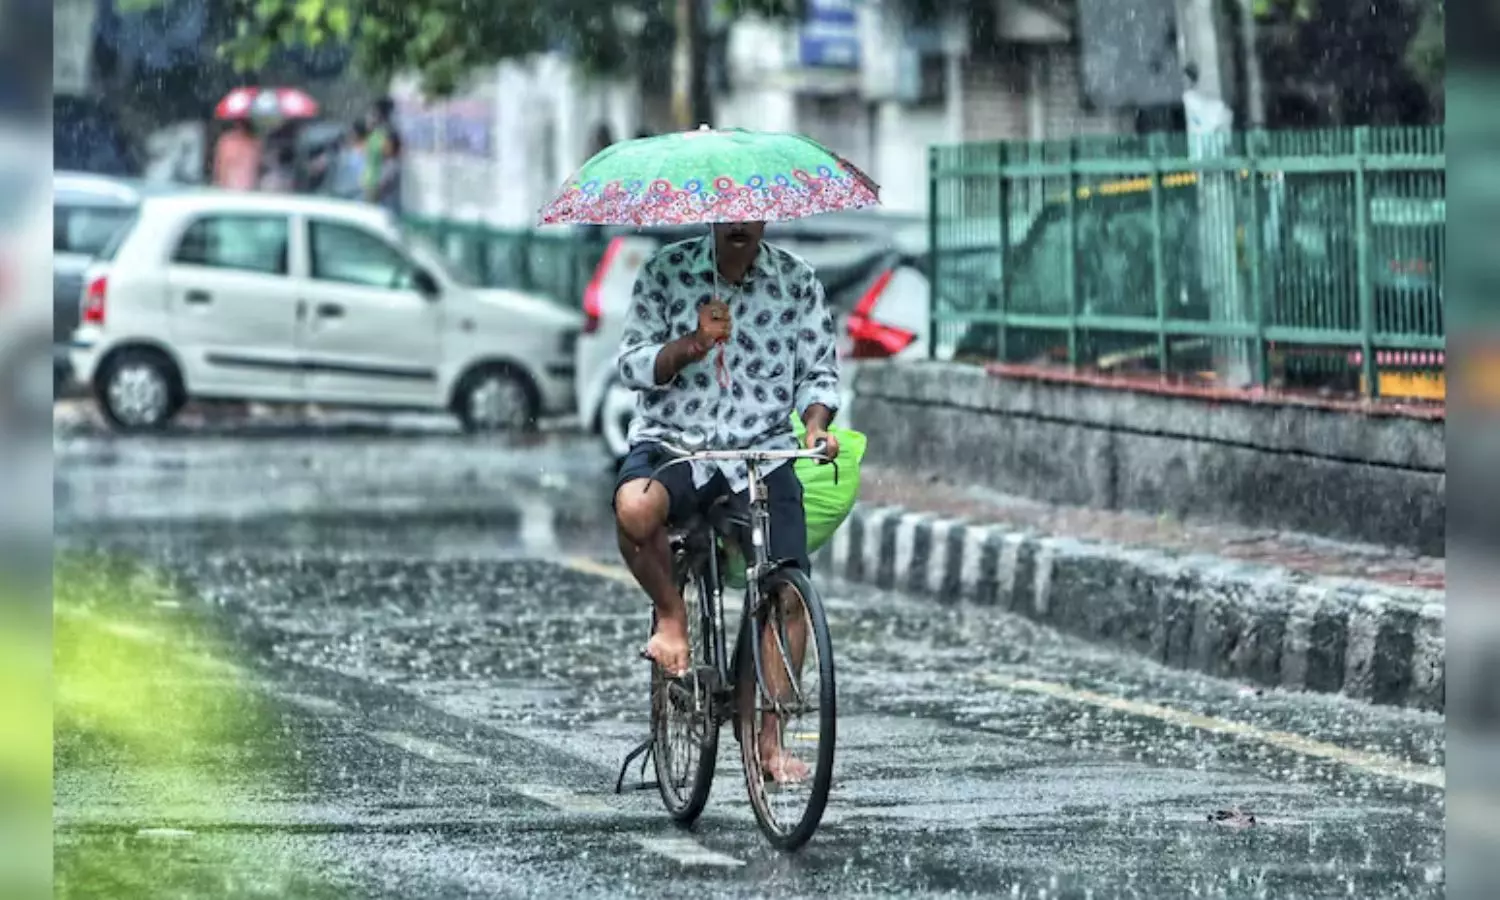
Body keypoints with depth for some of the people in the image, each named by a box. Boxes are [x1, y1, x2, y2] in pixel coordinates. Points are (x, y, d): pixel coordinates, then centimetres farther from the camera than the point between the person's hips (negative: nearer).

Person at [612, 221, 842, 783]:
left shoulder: (797, 283, 5)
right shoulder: (667, 271, 1)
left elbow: (819, 371, 9)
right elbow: (633, 366, -2)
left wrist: (815, 424, -12)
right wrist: (693, 343, -20)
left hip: (762, 452, 2)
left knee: (788, 595, -11)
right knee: (635, 508, -36)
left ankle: (769, 741, 2)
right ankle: (671, 615, -6)